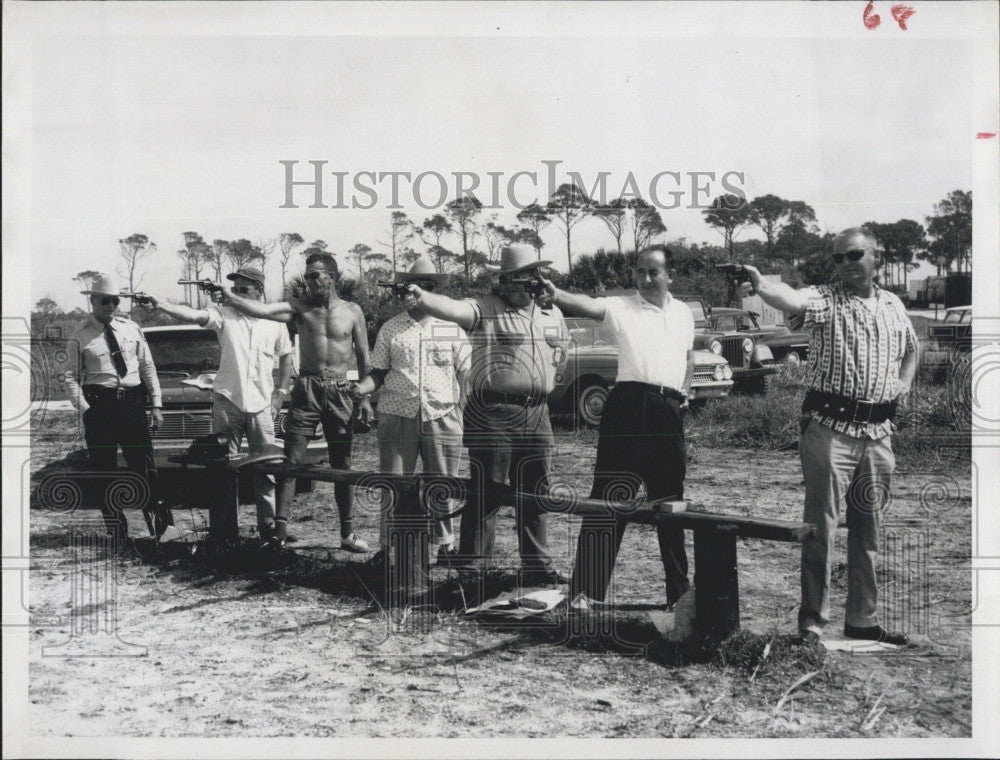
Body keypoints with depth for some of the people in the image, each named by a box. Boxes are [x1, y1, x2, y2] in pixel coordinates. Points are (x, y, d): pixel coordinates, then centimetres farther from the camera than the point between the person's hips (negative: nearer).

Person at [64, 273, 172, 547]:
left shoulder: (131, 329, 10)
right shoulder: (80, 337, 2)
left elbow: (148, 368, 11)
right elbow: (72, 377, 0)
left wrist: (156, 404, 5)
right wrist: (84, 408, -12)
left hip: (132, 402, 1)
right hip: (99, 405, -1)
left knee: (145, 467, -1)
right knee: (104, 471, 4)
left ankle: (160, 525, 6)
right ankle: (117, 532, 14)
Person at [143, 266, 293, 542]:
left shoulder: (275, 322, 6)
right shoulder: (224, 315, 0)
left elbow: (286, 357, 19)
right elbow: (194, 315, -17)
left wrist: (281, 392, 11)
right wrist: (163, 306, -34)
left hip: (261, 405, 1)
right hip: (227, 401, -1)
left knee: (265, 469, 4)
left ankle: (268, 525, 12)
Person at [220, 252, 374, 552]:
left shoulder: (352, 311, 5)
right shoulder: (300, 306, 1)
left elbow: (362, 356, 10)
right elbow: (263, 310, -16)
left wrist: (365, 397, 7)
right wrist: (231, 299, -32)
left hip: (340, 392, 1)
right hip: (306, 389, -1)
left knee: (342, 465, 7)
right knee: (292, 461, -8)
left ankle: (348, 533, 16)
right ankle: (280, 529, -7)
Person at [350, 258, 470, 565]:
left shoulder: (453, 328, 9)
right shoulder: (390, 328, 10)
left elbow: (464, 373, 9)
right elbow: (379, 372, 12)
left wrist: (462, 411, -2)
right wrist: (362, 387, -9)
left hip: (443, 416, 0)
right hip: (397, 416, 0)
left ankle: (446, 545, 15)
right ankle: (389, 548, 7)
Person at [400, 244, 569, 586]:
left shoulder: (553, 315, 13)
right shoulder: (484, 309, -4)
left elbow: (560, 357, 26)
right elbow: (452, 308, -24)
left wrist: (538, 383, 12)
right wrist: (422, 297, -43)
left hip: (537, 414, 5)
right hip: (492, 414, -5)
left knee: (534, 494, 13)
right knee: (486, 495, -3)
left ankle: (537, 566, 24)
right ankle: (473, 567, 4)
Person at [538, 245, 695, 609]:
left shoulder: (683, 313, 15)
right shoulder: (620, 307, 0)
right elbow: (588, 305, -20)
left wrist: (684, 393, 12)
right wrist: (556, 294, -39)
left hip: (669, 412, 4)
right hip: (629, 406, -4)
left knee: (669, 501, 13)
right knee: (609, 498, -7)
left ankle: (679, 589, 24)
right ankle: (586, 589, -5)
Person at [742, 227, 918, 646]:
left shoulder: (893, 305, 12)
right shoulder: (825, 299, -5)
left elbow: (910, 348, 31)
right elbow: (792, 300, -28)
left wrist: (904, 383, 13)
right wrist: (760, 285, -49)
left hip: (878, 431, 5)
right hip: (831, 427, -5)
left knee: (868, 529, 12)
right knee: (821, 526, -4)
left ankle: (861, 618, 23)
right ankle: (812, 623, 3)